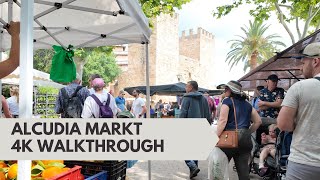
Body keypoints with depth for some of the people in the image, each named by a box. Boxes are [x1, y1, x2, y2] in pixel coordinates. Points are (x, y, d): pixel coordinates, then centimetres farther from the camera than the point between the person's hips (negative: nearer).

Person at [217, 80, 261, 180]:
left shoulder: (227, 101, -2)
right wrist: (248, 132, 19)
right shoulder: (247, 104, 15)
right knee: (243, 169, 8)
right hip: (245, 139, 6)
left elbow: (222, 120, -13)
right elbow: (258, 121, 16)